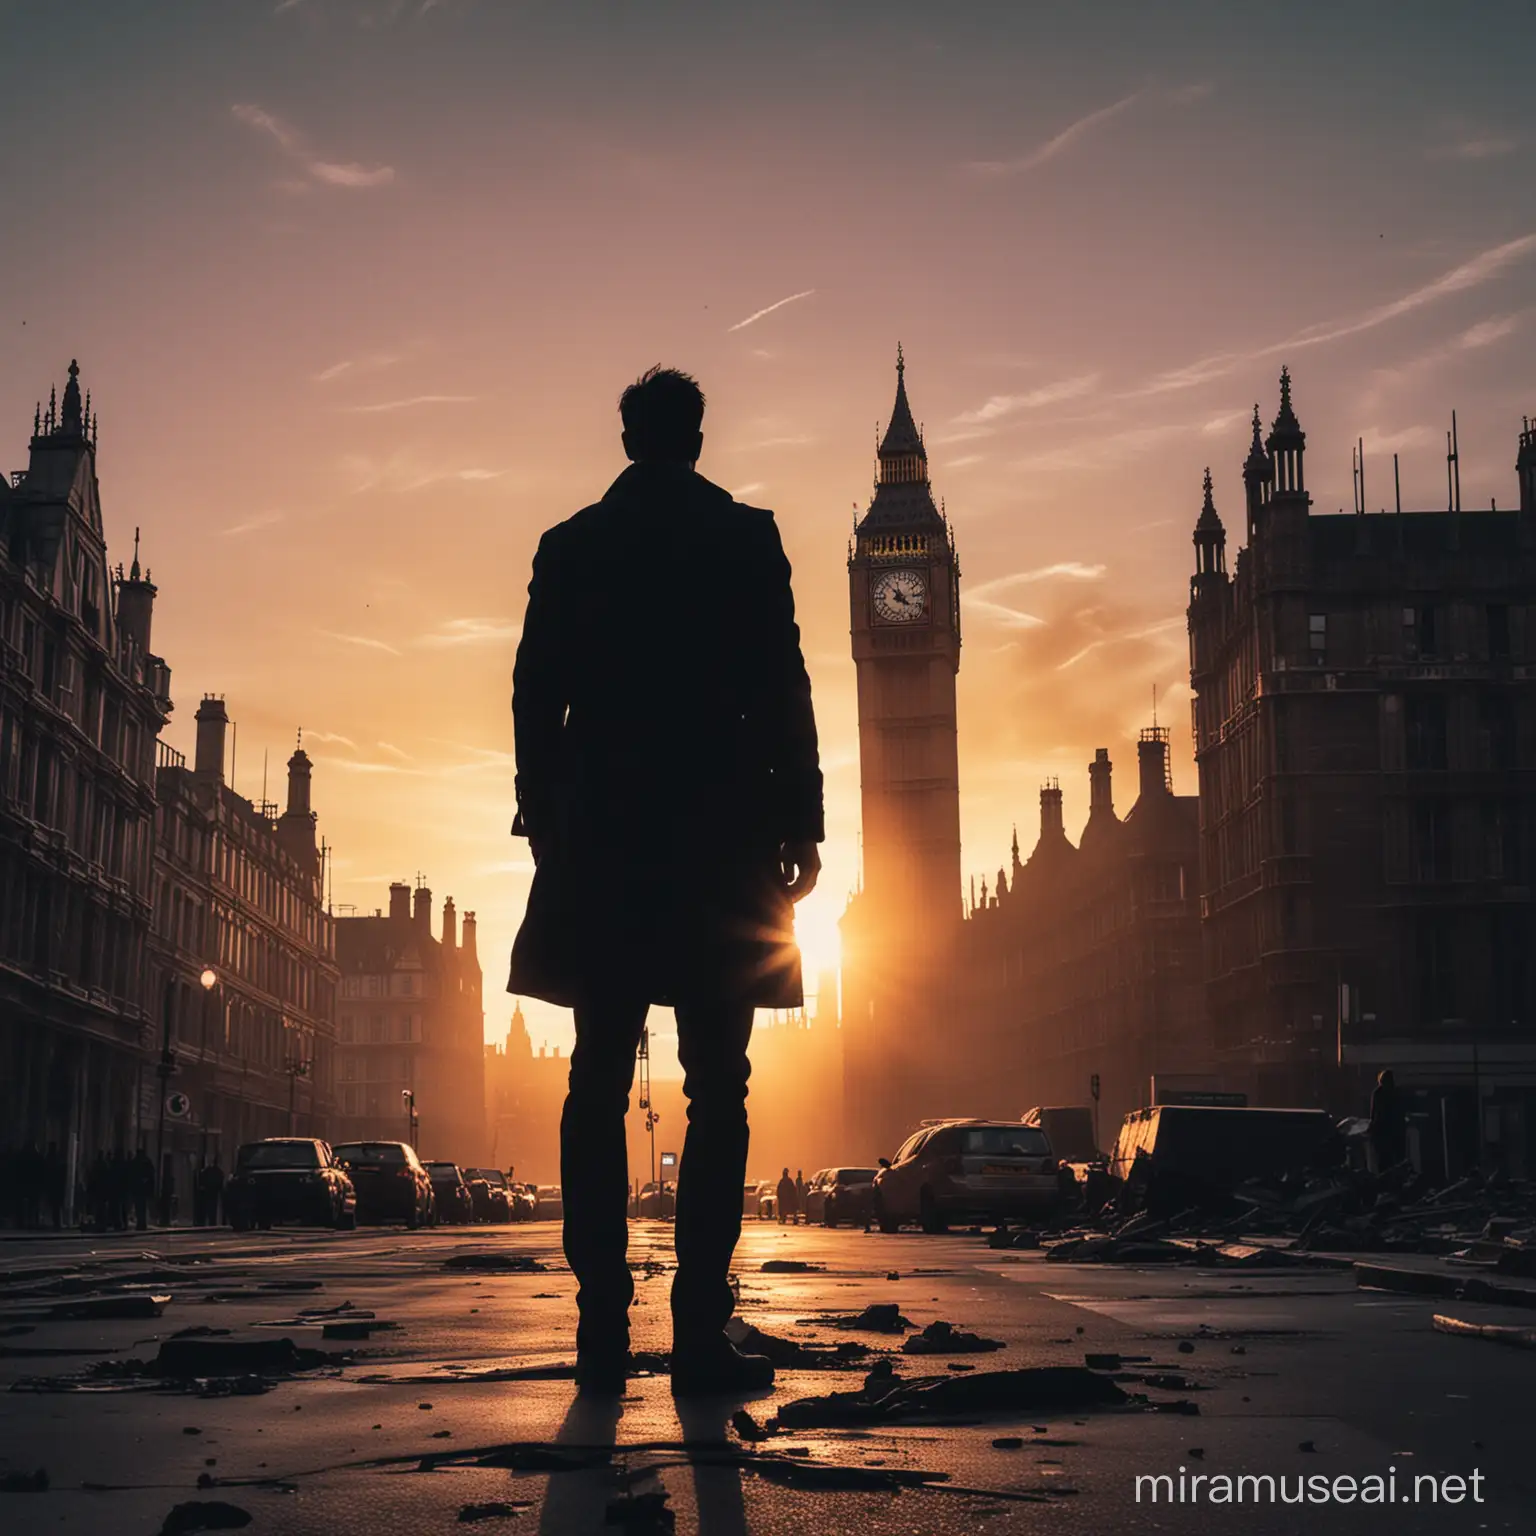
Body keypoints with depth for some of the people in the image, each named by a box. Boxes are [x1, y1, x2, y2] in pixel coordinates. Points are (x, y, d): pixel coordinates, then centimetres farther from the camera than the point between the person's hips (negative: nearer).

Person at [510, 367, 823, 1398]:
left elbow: (536, 697, 8)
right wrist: (801, 823, 1)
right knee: (717, 1091, -1)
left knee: (598, 1088, 4)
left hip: (600, 845, 3)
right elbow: (783, 692, -3)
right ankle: (700, 1332, -6)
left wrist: (546, 822, 14)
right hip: (716, 844, -2)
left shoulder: (569, 547, 9)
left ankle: (603, 1331, 2)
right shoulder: (746, 537, 2)